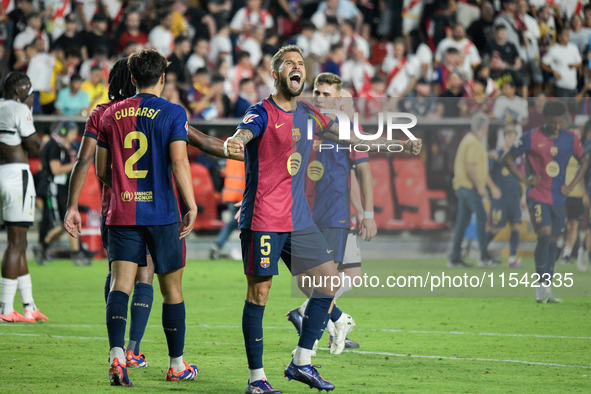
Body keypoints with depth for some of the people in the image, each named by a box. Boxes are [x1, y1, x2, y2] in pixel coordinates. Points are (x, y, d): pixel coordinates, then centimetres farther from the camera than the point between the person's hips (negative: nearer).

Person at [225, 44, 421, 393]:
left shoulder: (308, 115, 13)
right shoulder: (262, 113, -8)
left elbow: (353, 139, 22)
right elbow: (242, 135, -28)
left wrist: (400, 145, 19)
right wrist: (233, 143, -53)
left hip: (299, 219, 7)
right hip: (263, 218, -7)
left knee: (329, 281, 5)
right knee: (259, 292, -5)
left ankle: (301, 363, 13)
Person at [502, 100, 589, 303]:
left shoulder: (570, 139, 2)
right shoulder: (531, 138, -9)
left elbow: (584, 160, 17)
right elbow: (507, 158, -2)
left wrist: (572, 185, 5)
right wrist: (525, 179, -10)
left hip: (559, 199, 4)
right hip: (538, 197, -4)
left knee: (553, 241, 8)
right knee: (544, 237, -19)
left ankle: (547, 290, 15)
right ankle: (542, 286, -12)